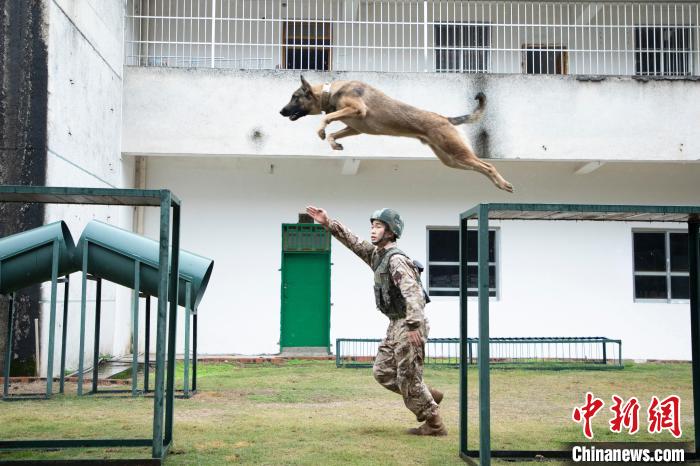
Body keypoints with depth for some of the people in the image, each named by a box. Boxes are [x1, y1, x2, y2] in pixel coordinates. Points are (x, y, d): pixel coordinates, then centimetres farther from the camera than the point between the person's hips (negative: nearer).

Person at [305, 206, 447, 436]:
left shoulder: (396, 259, -18)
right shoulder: (376, 254, 10)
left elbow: (413, 292, -28)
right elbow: (352, 241, 14)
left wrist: (413, 326, -35)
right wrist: (328, 223, 2)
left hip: (408, 326, -9)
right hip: (396, 325, 9)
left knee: (409, 377, -3)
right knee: (382, 372, 13)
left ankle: (434, 424, 10)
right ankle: (429, 396, 23)